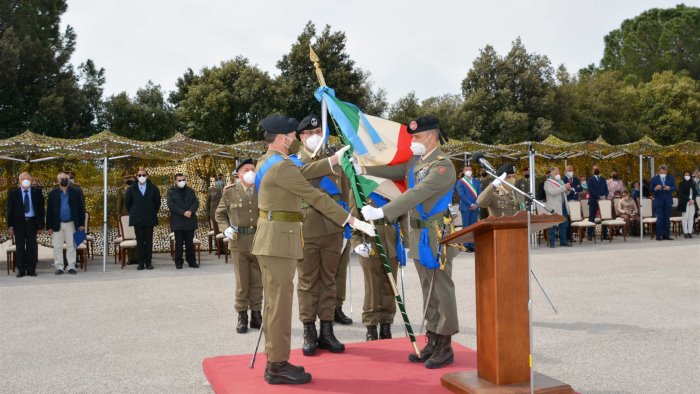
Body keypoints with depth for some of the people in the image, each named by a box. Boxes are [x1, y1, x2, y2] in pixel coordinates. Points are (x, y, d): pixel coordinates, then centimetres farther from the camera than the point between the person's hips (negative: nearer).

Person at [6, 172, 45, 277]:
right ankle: (21, 270, 11)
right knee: (20, 247, 4)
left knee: (32, 246, 3)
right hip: (19, 223, 0)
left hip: (32, 222, 0)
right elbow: (10, 210, 3)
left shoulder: (37, 192, 4)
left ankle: (31, 270, 9)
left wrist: (40, 225, -2)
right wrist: (10, 226, -4)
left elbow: (41, 209, 4)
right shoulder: (13, 193, 4)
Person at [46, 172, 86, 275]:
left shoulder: (75, 192, 4)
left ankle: (71, 267, 9)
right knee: (57, 247, 3)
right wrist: (49, 226, -3)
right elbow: (49, 211, 3)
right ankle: (59, 267, 10)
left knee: (71, 246, 4)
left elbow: (81, 208, 3)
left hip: (71, 224, 0)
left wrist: (81, 224, -3)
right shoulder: (53, 194, 4)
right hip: (57, 225, 0)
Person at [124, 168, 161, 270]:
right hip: (137, 219, 0)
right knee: (140, 241, 2)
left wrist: (154, 212, 8)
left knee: (149, 241, 2)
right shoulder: (132, 189, 2)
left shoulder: (153, 188, 1)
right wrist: (133, 213, 12)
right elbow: (127, 202, 14)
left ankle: (148, 262, 7)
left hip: (149, 219, 0)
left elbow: (157, 202, 10)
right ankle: (141, 262, 5)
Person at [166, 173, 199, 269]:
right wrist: (183, 213, -17)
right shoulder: (171, 192, 1)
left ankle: (192, 261, 13)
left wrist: (190, 211, -15)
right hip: (178, 222, -3)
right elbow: (171, 205, -9)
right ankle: (178, 262, 9)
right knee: (179, 243, 1)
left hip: (190, 221, 3)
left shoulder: (190, 191, 12)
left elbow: (196, 202, 4)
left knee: (190, 243, 7)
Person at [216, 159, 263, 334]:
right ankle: (242, 316, 16)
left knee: (257, 281, 9)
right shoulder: (230, 192, 1)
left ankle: (256, 315, 20)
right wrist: (226, 228, -6)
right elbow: (219, 214, 11)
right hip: (239, 241, -1)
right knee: (242, 282, 5)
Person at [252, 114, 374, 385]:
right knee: (280, 302, -5)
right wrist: (351, 220, -15)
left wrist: (334, 160, 17)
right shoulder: (281, 165, -17)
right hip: (279, 239, -10)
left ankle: (274, 362, 21)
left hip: (271, 239, 10)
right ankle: (278, 366, 3)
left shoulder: (267, 161, 15)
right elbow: (315, 196, -18)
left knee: (274, 301, 13)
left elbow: (303, 173, 18)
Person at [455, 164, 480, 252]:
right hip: (465, 207, -4)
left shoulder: (476, 182, 14)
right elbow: (462, 195, -9)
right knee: (466, 227, -1)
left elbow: (479, 194, 9)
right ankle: (466, 246, 1)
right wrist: (470, 204, -15)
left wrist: (476, 204, -7)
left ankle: (472, 245, 7)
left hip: (475, 207, 4)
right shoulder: (460, 182, 0)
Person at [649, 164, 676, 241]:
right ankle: (659, 235, -1)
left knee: (667, 218, 7)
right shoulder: (654, 178, 1)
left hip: (668, 201, 3)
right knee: (659, 218, -5)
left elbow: (674, 187, 2)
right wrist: (655, 188, -23)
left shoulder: (671, 178, 7)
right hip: (658, 201, -2)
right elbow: (651, 189, -2)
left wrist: (669, 188, -19)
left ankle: (666, 235, 13)